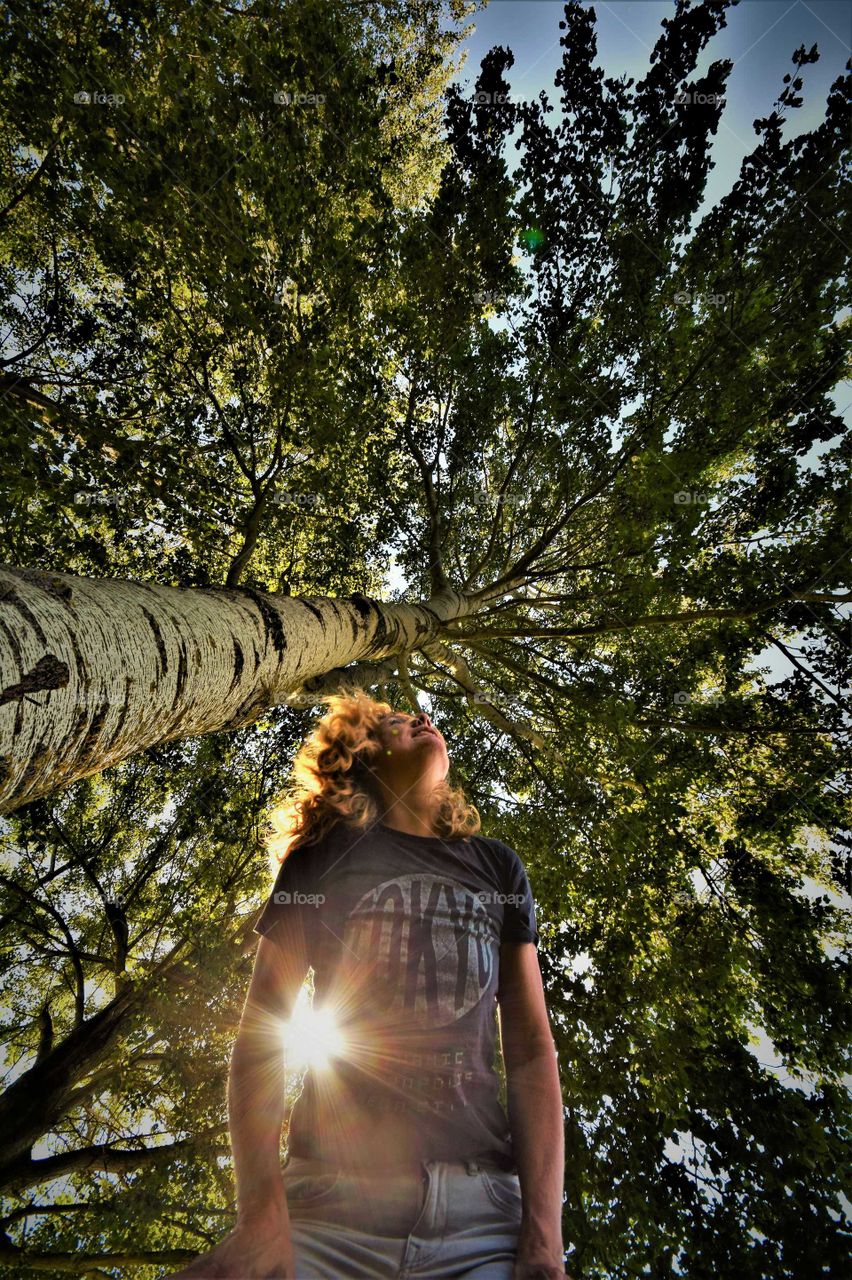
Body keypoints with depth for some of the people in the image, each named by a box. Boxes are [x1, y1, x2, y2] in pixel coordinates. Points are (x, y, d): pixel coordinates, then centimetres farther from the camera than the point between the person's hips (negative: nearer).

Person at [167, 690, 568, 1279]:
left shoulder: (497, 868, 11)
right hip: (333, 1205, -1)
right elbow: (260, 1030, 1)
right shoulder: (323, 856, 6)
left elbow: (531, 1044, 6)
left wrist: (545, 1232, -5)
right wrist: (262, 1210, -11)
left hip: (483, 1213, 2)